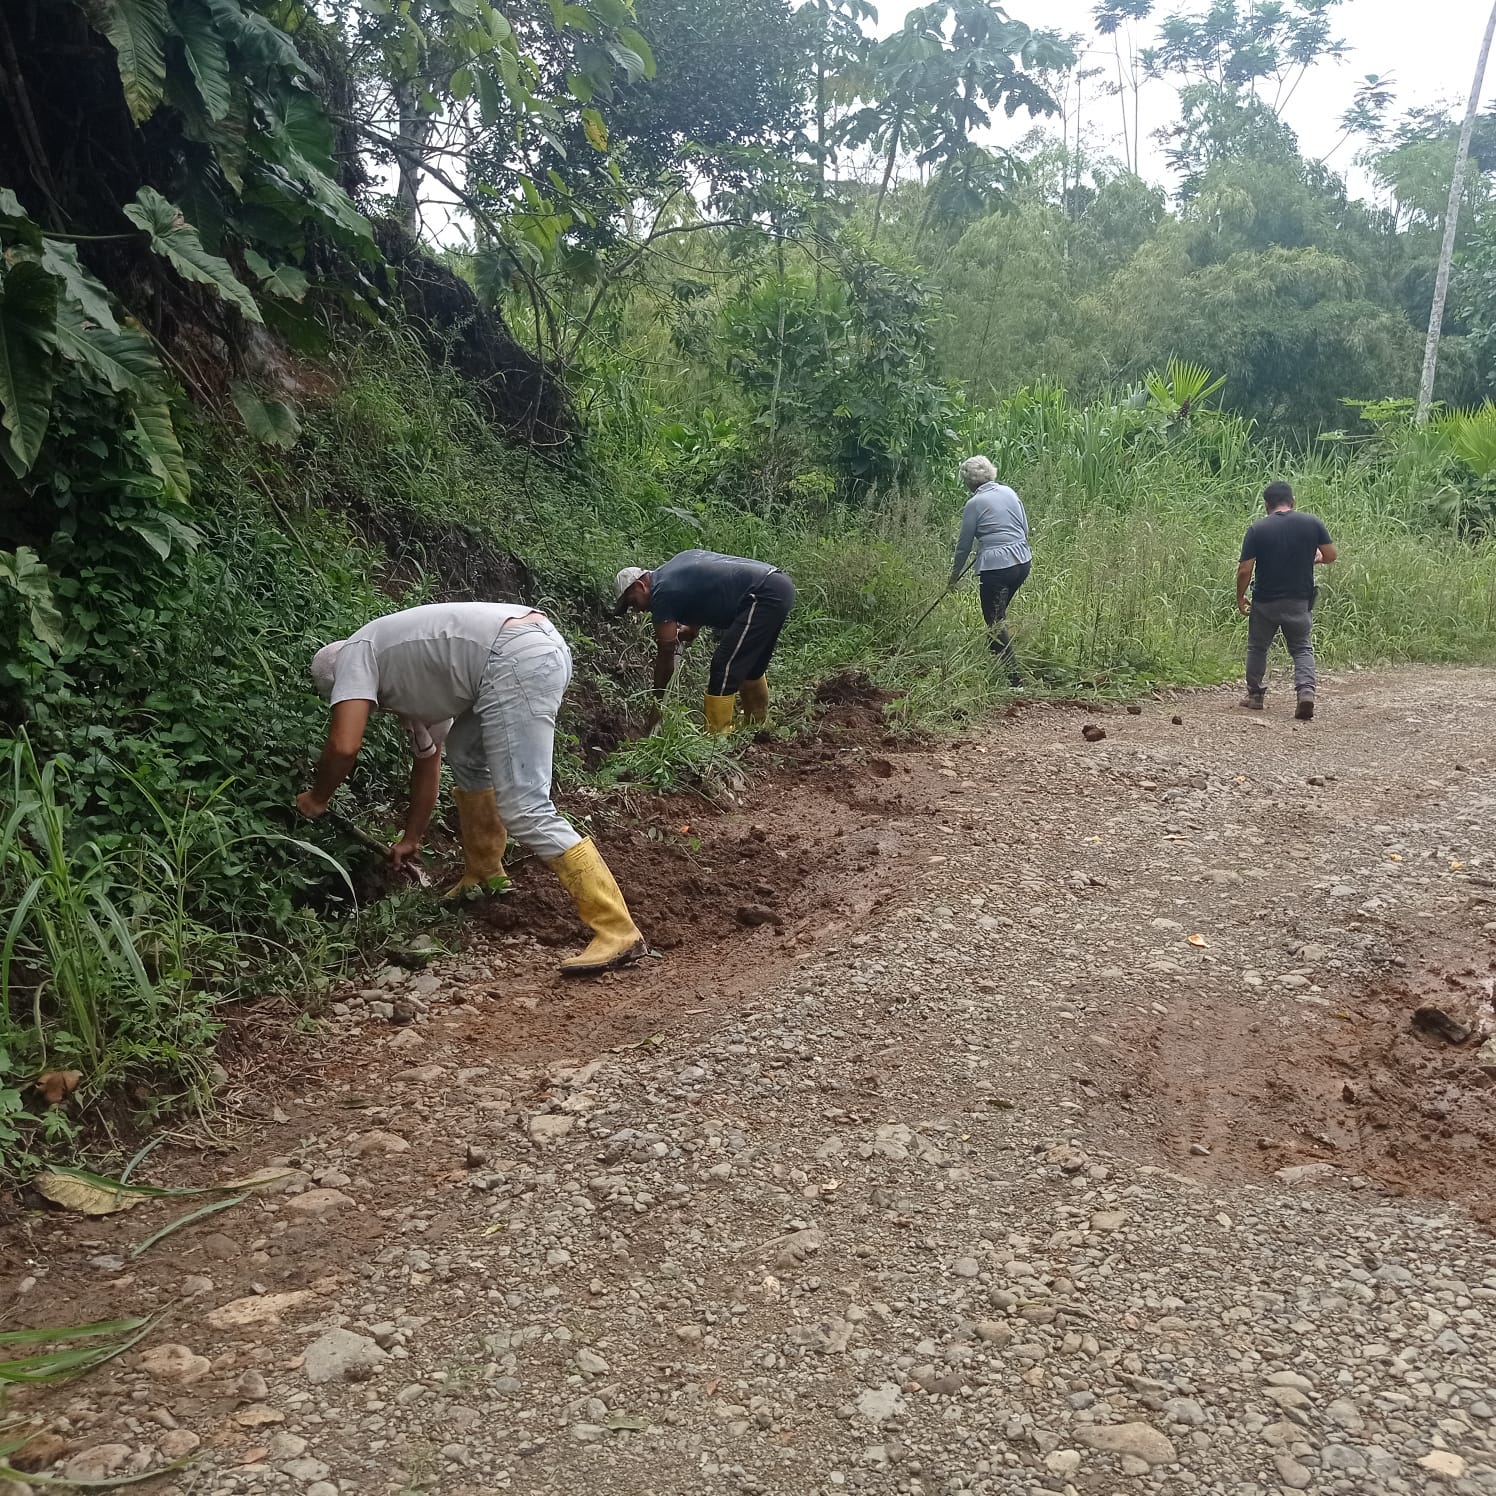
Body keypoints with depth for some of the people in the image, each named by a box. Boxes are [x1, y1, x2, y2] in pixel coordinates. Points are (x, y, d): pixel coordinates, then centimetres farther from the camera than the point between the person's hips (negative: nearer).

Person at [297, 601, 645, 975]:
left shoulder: (354, 654, 11)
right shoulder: (405, 680, 34)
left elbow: (344, 745, -2)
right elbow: (427, 761, 42)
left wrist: (317, 798, 17)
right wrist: (410, 840, 50)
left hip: (518, 659, -10)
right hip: (544, 648, 10)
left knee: (524, 811, -10)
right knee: (466, 754, 30)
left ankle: (617, 931, -13)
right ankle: (485, 877, 37)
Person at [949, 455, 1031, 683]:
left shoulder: (974, 504, -8)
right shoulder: (1009, 492, 9)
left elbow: (964, 544, -1)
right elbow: (1025, 529, 15)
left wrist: (954, 576, 11)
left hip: (995, 567, -7)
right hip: (1023, 562, 7)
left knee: (995, 623, 2)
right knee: (999, 615, 23)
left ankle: (1015, 676, -3)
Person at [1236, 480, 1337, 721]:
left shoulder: (1257, 529, -9)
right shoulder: (1312, 523, -4)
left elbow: (1245, 570, -11)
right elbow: (1331, 555, 0)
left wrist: (1240, 597, 2)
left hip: (1265, 601, -1)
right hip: (1300, 601, 1)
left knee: (1257, 647, 17)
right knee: (1302, 648, 11)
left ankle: (1255, 695, 26)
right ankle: (1306, 690, -11)